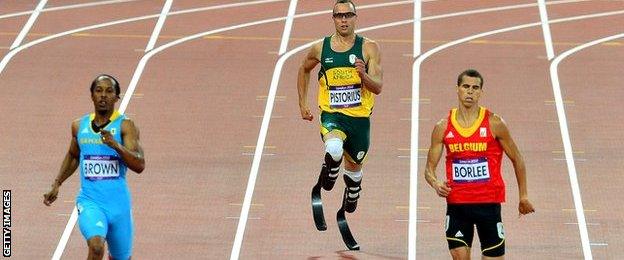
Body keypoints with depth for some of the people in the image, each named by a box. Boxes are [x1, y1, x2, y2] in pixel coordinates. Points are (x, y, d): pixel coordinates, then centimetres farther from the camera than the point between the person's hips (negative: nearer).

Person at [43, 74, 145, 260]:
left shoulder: (125, 126, -7)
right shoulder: (79, 126, 4)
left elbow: (139, 165, -18)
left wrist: (115, 144, -30)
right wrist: (57, 184, 19)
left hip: (119, 204, 0)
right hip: (90, 202, 0)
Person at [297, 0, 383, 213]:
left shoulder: (369, 48, -6)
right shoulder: (321, 48, -1)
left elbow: (377, 87, -12)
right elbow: (304, 69, 21)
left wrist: (363, 74, -33)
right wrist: (302, 104, 18)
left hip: (359, 117, 1)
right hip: (332, 115, -1)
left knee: (353, 166, 18)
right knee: (334, 148, -34)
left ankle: (353, 194, 54)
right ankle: (330, 171, 2)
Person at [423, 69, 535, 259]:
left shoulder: (494, 124, -4)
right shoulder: (443, 127, 2)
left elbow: (516, 159, 7)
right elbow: (430, 167, 6)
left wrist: (523, 196, 10)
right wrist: (436, 185, -16)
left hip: (489, 203, -2)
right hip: (456, 203, 2)